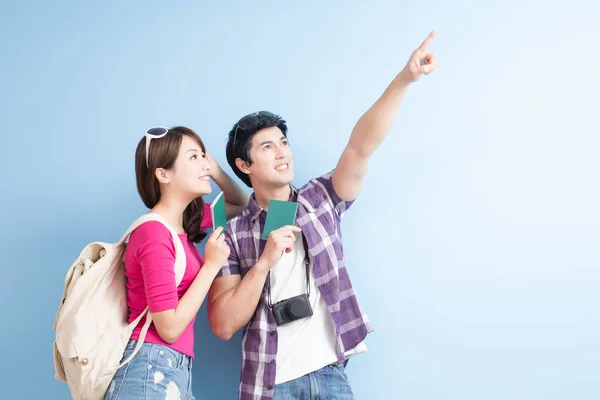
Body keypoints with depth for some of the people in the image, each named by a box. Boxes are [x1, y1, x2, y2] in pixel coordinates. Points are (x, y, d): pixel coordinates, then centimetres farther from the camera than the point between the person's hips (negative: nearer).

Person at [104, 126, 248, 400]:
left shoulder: (182, 222, 10)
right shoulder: (155, 234, -17)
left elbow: (241, 204, 24)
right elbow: (169, 329, -18)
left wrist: (216, 171, 7)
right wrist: (212, 265, -14)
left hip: (176, 371, 9)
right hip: (152, 371, -9)